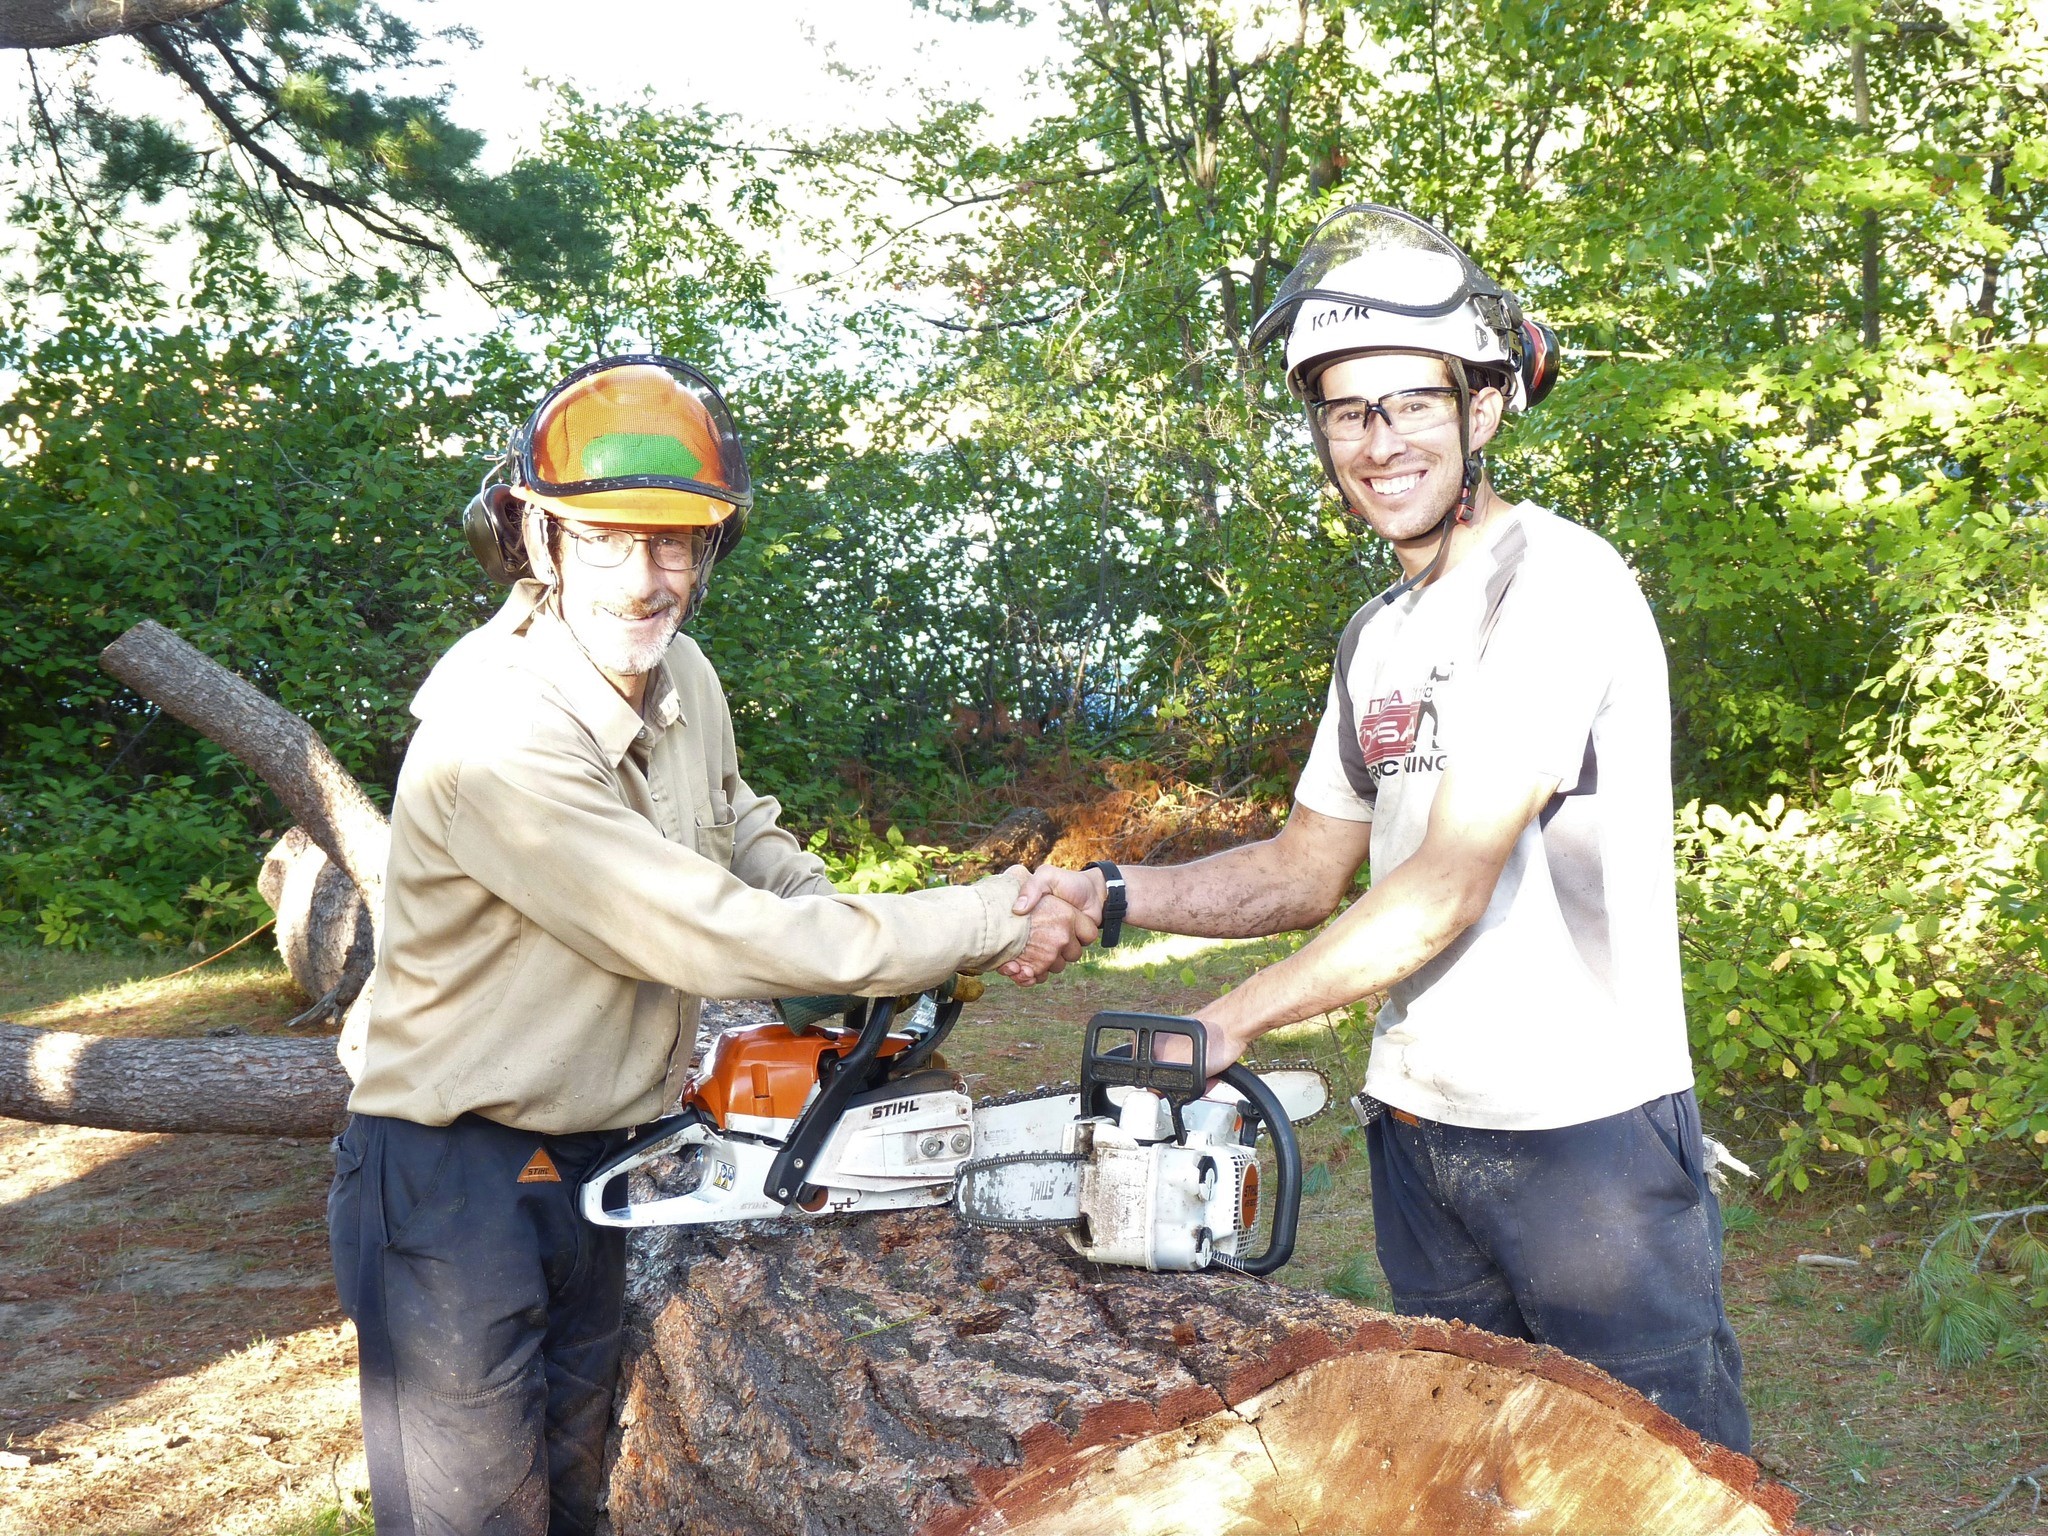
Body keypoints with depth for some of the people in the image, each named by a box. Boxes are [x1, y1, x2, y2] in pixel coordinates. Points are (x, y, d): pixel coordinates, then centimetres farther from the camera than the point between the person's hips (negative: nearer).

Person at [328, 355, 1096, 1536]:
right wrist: (994, 923, -22)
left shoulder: (680, 675, -2)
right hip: (456, 1178, -8)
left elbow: (741, 825, 19)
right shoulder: (498, 737, -29)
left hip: (596, 1164, 8)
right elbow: (718, 937, -29)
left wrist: (859, 951, 2)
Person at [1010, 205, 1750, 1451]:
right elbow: (1309, 871, 17)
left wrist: (1231, 1022, -13)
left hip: (1586, 1132, -8)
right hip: (1419, 1129, 8)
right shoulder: (1378, 637, 13)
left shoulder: (1559, 581, -15)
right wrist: (1113, 899, 3)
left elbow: (1446, 889, -20)